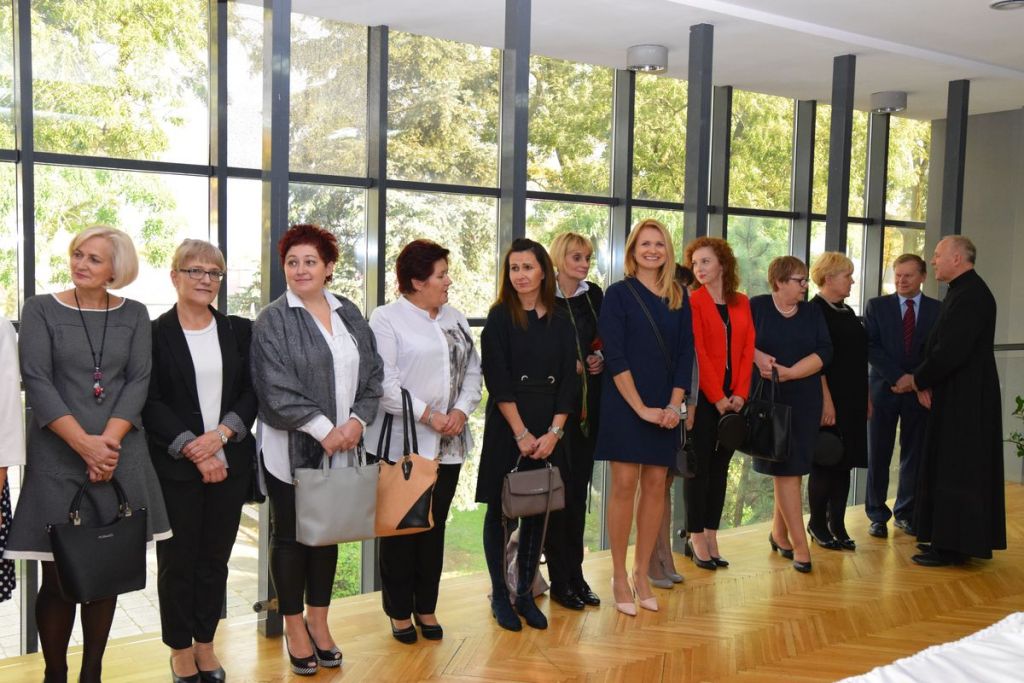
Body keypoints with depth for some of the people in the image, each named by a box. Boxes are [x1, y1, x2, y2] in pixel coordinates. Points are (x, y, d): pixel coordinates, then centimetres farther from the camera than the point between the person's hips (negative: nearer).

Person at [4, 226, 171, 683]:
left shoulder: (134, 315, 8)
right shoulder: (41, 309, 2)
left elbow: (139, 381, 1)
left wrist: (108, 440, -13)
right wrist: (84, 444, -15)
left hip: (120, 457, 2)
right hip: (57, 458, -2)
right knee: (59, 575, 1)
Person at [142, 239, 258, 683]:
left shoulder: (239, 331, 7)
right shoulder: (155, 334, -2)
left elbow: (253, 393, 3)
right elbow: (150, 404, -6)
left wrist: (221, 434, -12)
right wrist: (192, 449, -14)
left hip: (230, 463, 3)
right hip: (174, 465, -2)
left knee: (215, 557, 10)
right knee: (177, 559, 7)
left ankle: (205, 643, 25)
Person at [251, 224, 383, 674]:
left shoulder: (349, 315, 8)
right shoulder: (273, 320, -7)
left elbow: (373, 373, 7)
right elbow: (276, 388, -15)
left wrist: (357, 420, -7)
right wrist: (323, 429, -17)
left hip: (342, 448, 4)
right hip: (290, 449, -4)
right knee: (290, 535, 7)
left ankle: (318, 621, 28)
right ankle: (294, 627, 21)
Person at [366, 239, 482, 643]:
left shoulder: (455, 320, 13)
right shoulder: (386, 319, -7)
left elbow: (473, 371, 10)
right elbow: (384, 383, -15)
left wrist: (461, 411, -6)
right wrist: (428, 416, -16)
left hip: (448, 444, 6)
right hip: (403, 444, -5)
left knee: (435, 527, 13)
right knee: (401, 530, 5)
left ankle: (426, 607, 27)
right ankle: (399, 611, 20)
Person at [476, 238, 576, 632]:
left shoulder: (560, 323, 7)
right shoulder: (499, 318, -3)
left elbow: (568, 381, 3)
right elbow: (498, 381, -9)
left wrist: (554, 431, -8)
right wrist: (521, 433, -14)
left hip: (548, 432, 3)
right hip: (506, 428, -3)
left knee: (538, 511, 8)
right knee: (500, 509, 4)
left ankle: (525, 594, 21)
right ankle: (499, 595, 16)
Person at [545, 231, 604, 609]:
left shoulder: (594, 295, 9)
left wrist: (600, 360, -1)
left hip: (588, 403, 5)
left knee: (579, 486, 10)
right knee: (559, 488, -2)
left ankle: (576, 574, 19)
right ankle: (559, 579, 8)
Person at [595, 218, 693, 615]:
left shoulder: (679, 297, 9)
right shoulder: (619, 294, -3)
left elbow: (686, 353, 7)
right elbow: (614, 356, -9)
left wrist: (675, 404, -5)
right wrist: (640, 407, -14)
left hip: (666, 407, 4)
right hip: (625, 404, -4)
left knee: (656, 485, 6)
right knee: (625, 485, -3)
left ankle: (642, 574, 18)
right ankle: (620, 578, 8)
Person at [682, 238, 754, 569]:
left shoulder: (742, 303, 11)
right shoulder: (693, 302, -5)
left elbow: (747, 349, 6)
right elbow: (697, 353, -10)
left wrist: (740, 393, -5)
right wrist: (717, 397, -13)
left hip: (733, 399, 5)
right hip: (703, 397, -5)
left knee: (720, 467, 9)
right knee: (699, 466, 0)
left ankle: (711, 536, 16)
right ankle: (697, 538, 8)